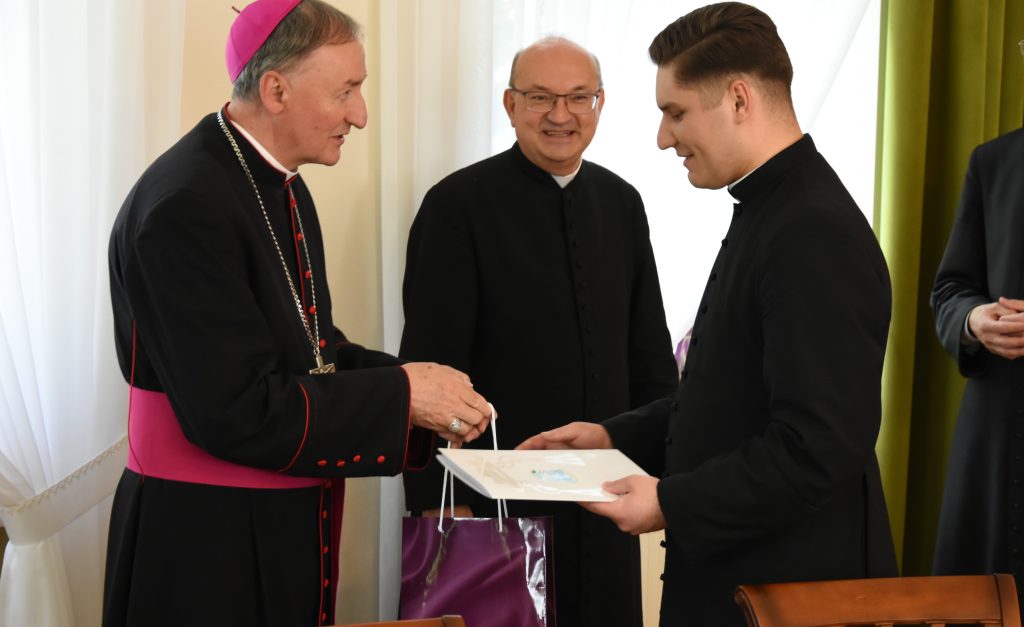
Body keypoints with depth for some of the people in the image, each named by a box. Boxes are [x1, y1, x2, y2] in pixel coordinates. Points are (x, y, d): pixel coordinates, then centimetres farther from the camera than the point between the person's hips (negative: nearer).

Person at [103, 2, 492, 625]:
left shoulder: (281, 188, 7)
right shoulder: (186, 205, -21)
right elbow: (236, 411, -24)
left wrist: (424, 388, -4)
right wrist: (402, 393, -18)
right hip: (204, 544, -8)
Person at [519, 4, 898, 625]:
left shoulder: (817, 235, -22)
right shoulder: (770, 211, 10)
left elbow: (820, 447, -26)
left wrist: (674, 505, -20)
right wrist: (617, 435, 10)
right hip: (730, 564, 9)